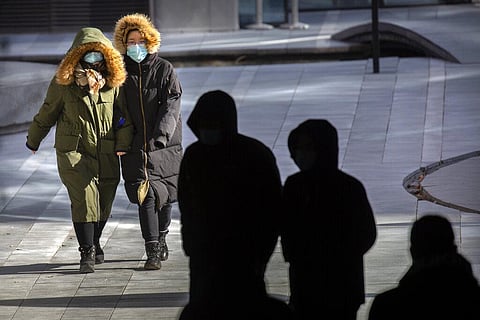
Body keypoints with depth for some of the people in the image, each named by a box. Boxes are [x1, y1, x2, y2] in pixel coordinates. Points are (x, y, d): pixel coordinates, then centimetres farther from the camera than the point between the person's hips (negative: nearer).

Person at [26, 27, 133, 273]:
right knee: (84, 199, -17)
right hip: (74, 152, -3)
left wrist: (123, 144, -6)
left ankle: (94, 244, 36)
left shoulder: (114, 82, 2)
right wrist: (33, 140, 19)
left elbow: (124, 114, 6)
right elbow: (47, 113, 9)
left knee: (104, 204, 11)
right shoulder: (63, 83, -2)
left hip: (106, 154, 3)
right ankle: (87, 253, -12)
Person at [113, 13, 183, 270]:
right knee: (146, 193, -12)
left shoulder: (164, 70, -1)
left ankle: (161, 239, 35)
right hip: (135, 147, 0)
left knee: (165, 194, 10)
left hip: (164, 144, 0)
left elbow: (172, 105, -9)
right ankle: (153, 251, -12)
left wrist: (160, 135, -22)